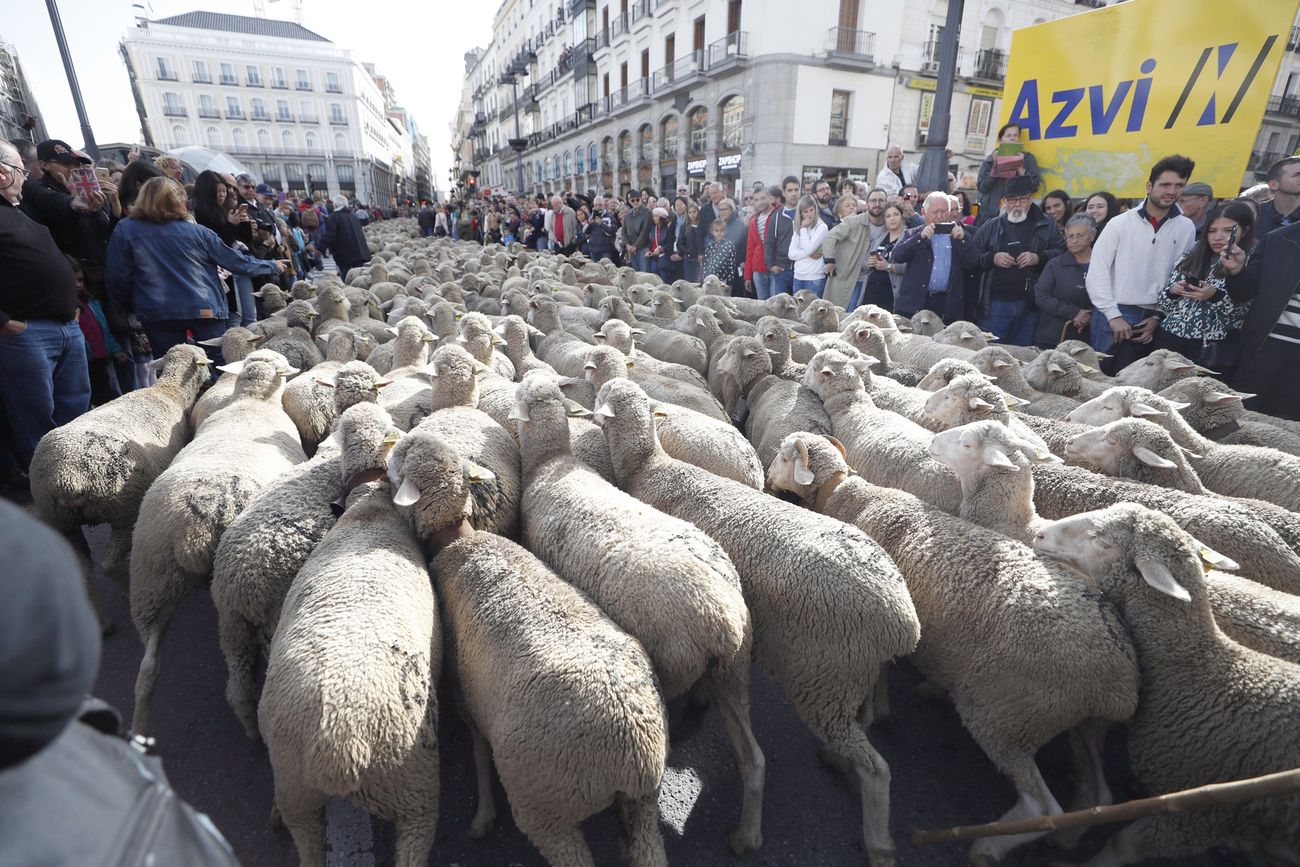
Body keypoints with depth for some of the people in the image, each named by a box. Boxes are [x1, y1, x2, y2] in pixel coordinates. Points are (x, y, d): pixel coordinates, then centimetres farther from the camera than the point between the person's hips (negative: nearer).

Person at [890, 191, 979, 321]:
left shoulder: (958, 236, 15)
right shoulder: (912, 234, 12)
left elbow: (971, 263, 6)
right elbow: (895, 257, -5)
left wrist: (962, 239, -8)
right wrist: (920, 237, -14)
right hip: (915, 303, -1)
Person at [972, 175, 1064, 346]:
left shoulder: (1047, 226, 10)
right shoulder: (990, 227, 11)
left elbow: (1062, 252, 5)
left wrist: (1039, 258, -12)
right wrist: (992, 258, -11)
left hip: (1030, 304, 1)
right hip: (995, 302, 0)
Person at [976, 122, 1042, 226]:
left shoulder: (1027, 158, 9)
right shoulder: (990, 159, 10)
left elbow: (1034, 186, -2)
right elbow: (982, 187, 0)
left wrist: (1020, 168, -10)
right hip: (990, 215, 1)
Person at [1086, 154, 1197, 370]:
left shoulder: (1186, 228, 7)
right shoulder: (1120, 223, 0)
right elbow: (1097, 272, -6)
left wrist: (1159, 317, 3)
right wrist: (1114, 315, -11)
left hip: (1151, 320, 2)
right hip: (1114, 316, -2)